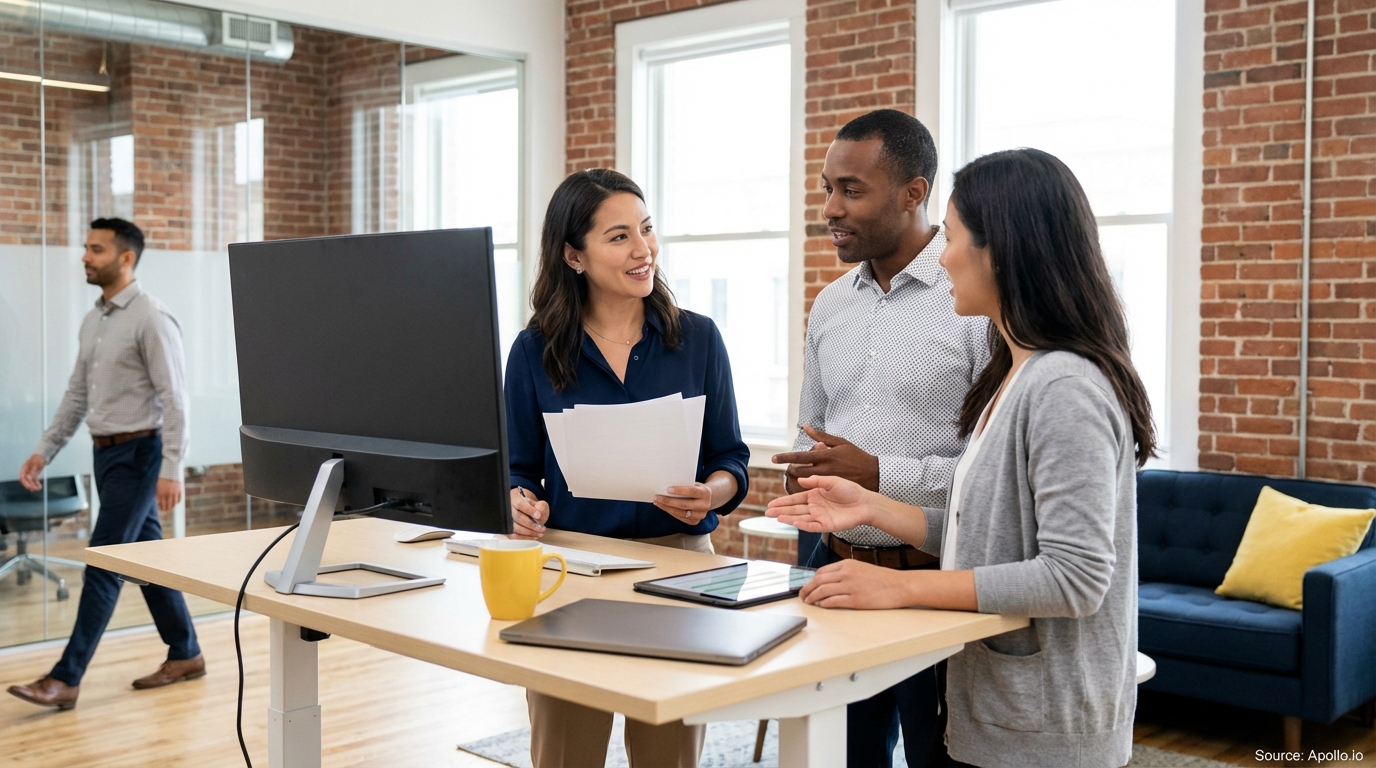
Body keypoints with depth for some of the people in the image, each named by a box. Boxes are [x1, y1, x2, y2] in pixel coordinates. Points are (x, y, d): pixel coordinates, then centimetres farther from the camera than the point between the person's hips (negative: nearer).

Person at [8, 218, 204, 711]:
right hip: (106, 452, 9)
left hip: (137, 454, -9)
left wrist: (171, 470, -23)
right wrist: (45, 450, 13)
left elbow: (173, 397, -19)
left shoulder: (151, 319, -14)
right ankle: (184, 655, 24)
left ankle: (66, 679, -4)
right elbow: (77, 395, 18)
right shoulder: (92, 322, 12)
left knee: (102, 564, -7)